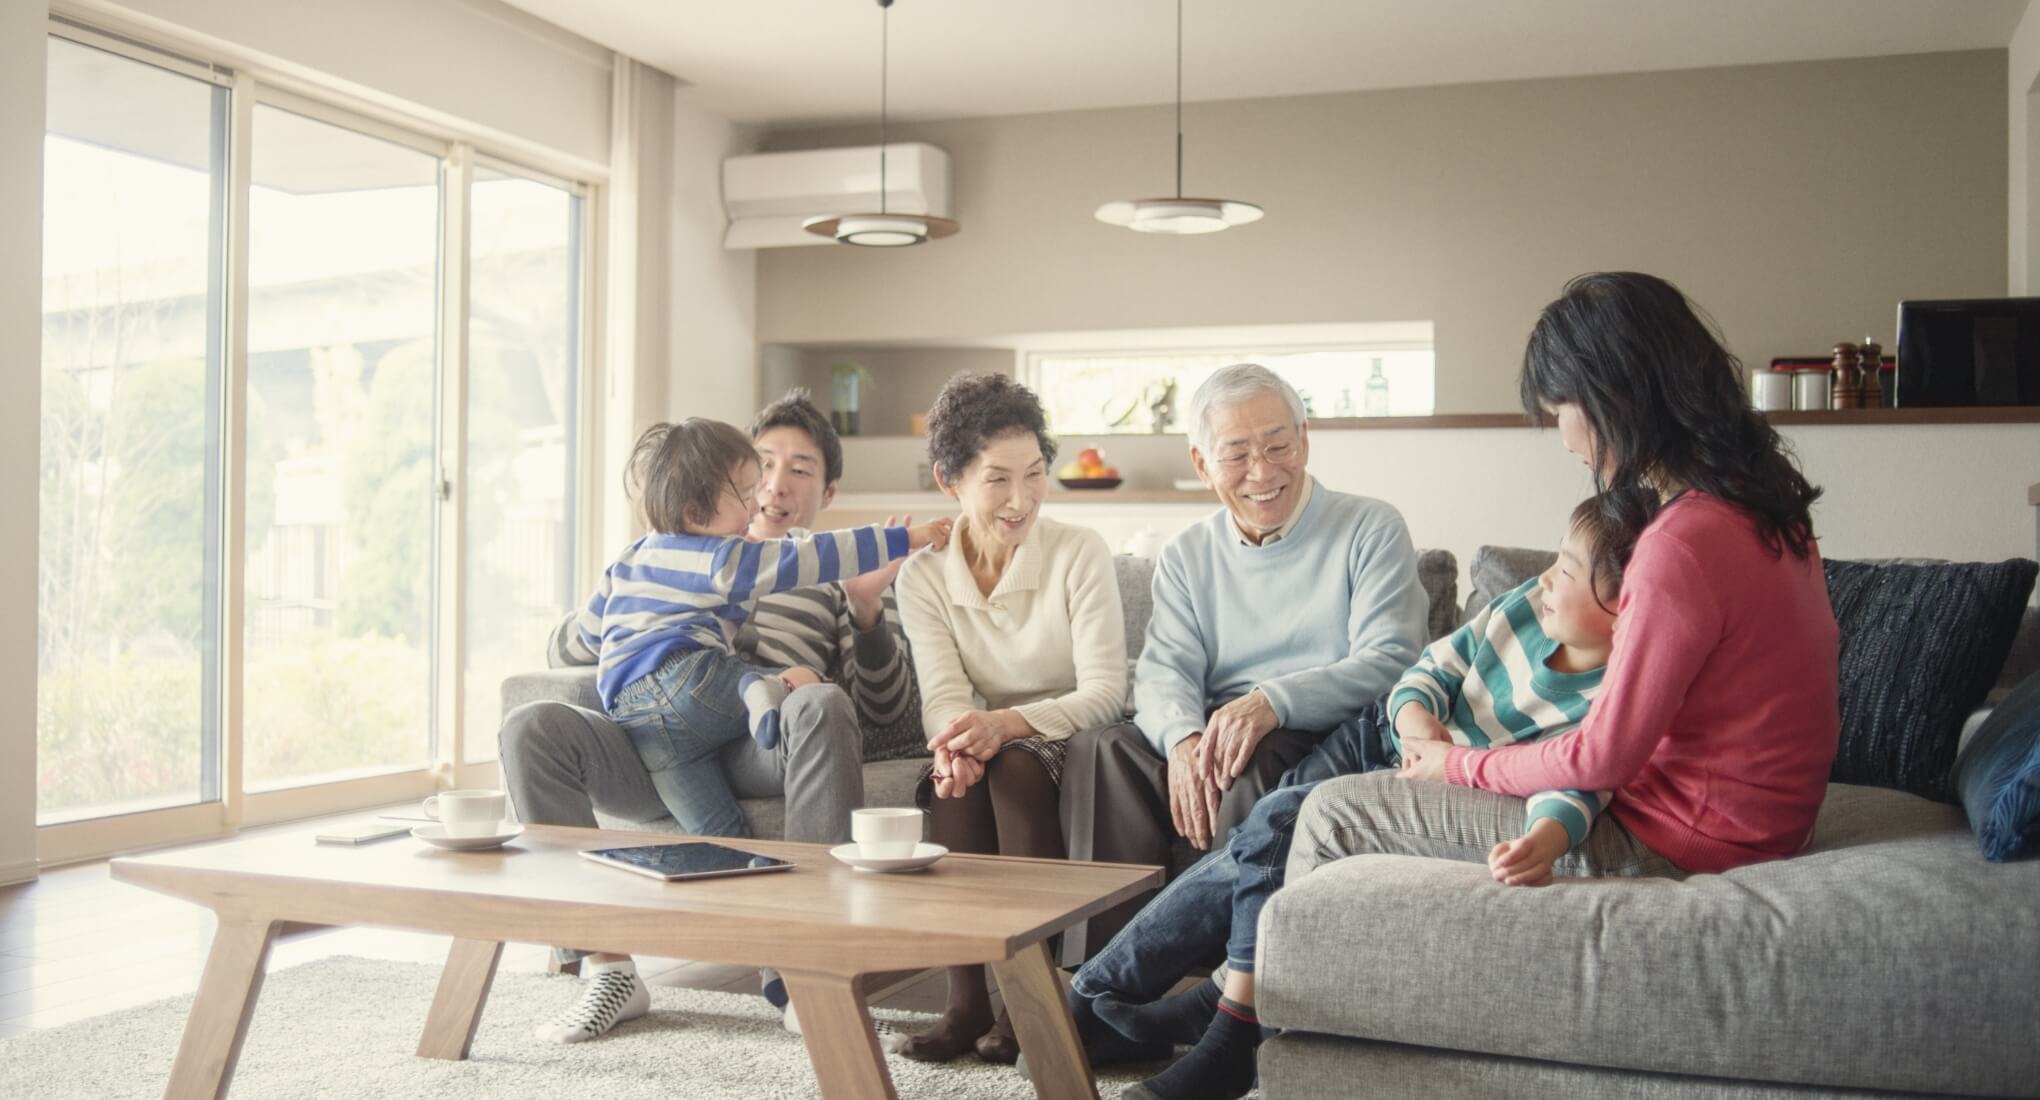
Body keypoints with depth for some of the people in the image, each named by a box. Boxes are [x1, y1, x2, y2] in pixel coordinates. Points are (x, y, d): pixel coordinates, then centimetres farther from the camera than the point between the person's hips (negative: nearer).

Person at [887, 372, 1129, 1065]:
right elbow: (943, 694, -9)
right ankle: (966, 999, -27)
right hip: (985, 744, 3)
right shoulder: (923, 576, 1)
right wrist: (956, 740, -35)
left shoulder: (1079, 553, -8)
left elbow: (1105, 693, -15)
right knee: (955, 772, -30)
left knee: (1015, 764, -33)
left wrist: (1007, 724, -33)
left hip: (1064, 749, -2)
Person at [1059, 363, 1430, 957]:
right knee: (1098, 749, -22)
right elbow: (1163, 671, 3)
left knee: (1252, 761, -36)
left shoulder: (1371, 530, 4)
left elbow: (1390, 662, -9)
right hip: (1216, 736, 4)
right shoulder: (1185, 558, 17)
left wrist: (1272, 701, -26)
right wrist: (1184, 739, -22)